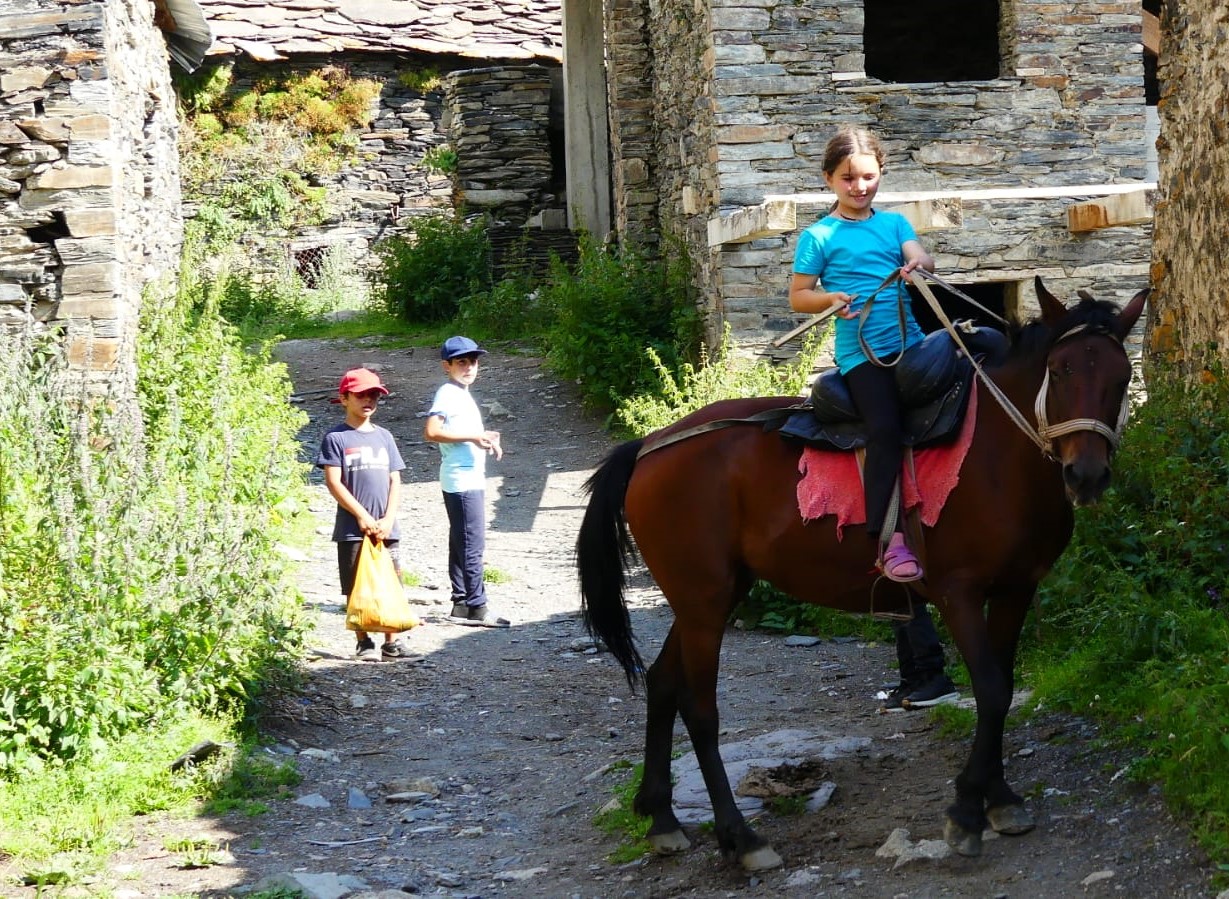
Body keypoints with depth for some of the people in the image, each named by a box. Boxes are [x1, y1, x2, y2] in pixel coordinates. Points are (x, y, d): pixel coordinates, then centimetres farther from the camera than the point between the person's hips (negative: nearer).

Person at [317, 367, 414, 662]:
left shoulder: (384, 436, 12)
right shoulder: (336, 438, -2)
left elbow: (395, 480, 10)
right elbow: (333, 482, -8)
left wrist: (388, 519, -3)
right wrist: (362, 516, -12)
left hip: (385, 527, 4)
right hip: (352, 528, -4)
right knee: (357, 588, 1)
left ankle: (392, 642, 11)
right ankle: (363, 642, 9)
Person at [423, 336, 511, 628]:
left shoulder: (463, 394, 17)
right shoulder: (448, 394, -12)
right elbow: (431, 431, -24)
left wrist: (485, 440, 6)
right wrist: (473, 436, -21)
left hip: (471, 479, 10)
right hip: (461, 481, -10)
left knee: (461, 544, 13)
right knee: (473, 545, -8)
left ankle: (461, 604, 18)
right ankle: (476, 606, -6)